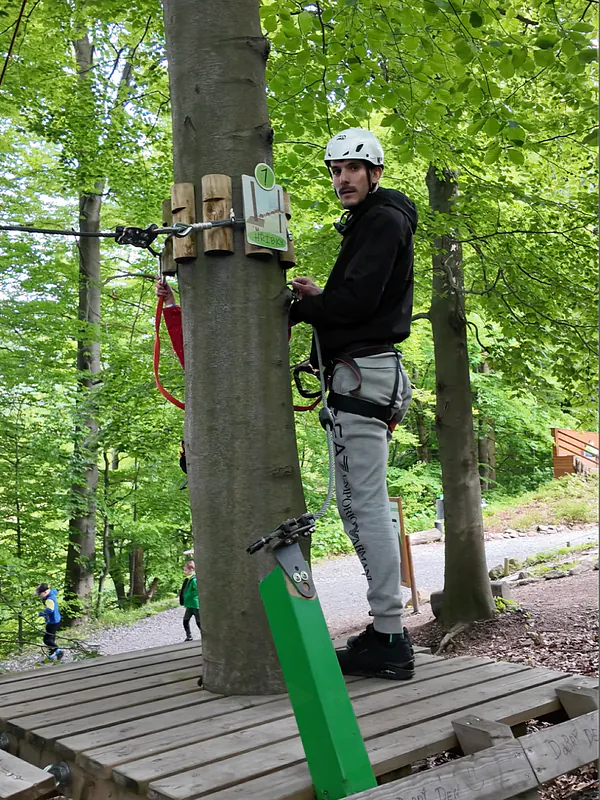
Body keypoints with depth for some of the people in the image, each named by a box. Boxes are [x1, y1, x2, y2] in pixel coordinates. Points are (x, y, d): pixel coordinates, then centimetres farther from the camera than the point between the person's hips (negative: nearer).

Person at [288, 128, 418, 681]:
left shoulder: (383, 221, -7)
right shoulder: (363, 224, 26)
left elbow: (356, 300, -18)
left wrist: (295, 308, -6)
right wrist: (318, 296, 9)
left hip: (365, 371, -11)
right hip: (356, 375, 11)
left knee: (367, 505, -12)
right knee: (352, 502, 11)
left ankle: (389, 642, -7)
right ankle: (387, 630, 17)